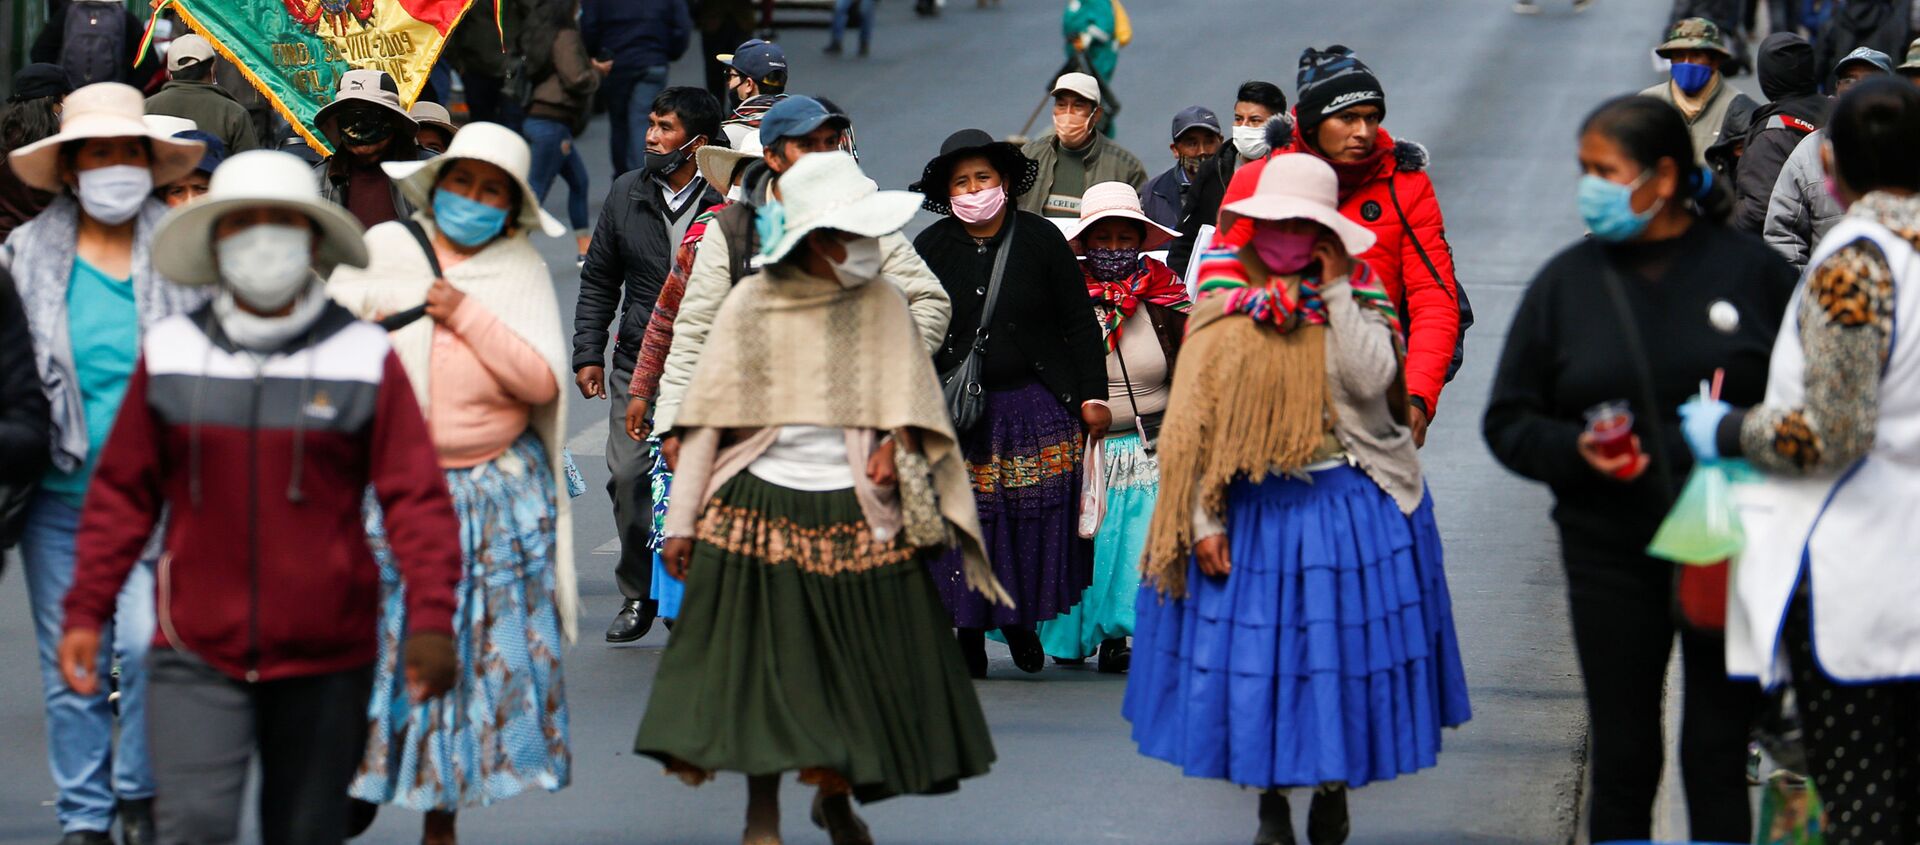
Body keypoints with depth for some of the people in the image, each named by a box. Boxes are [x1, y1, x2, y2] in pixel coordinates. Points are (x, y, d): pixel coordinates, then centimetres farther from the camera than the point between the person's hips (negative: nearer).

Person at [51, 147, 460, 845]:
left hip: (325, 659, 0)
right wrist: (87, 613, 3)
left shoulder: (363, 358, -1)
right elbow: (123, 493, 8)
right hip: (197, 656, 0)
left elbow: (416, 498, -3)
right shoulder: (170, 353, 3)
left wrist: (430, 617, -13)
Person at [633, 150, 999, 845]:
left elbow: (910, 397, 4)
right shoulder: (752, 303, 0)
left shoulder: (881, 306, 4)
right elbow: (710, 416, 3)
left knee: (859, 662, 5)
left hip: (855, 512, 1)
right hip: (760, 508, -1)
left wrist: (897, 443, -20)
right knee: (760, 660, 0)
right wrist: (683, 519, 0)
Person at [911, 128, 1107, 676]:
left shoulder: (1041, 240, 0)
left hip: (1036, 401, -1)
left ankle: (1022, 621, 18)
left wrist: (1093, 396, 0)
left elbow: (1080, 324, 4)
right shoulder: (930, 250, 3)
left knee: (1037, 518, -2)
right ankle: (970, 632, 10)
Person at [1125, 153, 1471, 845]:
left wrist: (1335, 293, -16)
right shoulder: (1225, 304, 0)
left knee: (1343, 647, 5)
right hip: (1254, 507, 0)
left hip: (1351, 503, 0)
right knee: (1253, 652, 3)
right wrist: (1202, 521, -6)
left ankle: (1333, 788, 25)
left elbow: (1369, 380, -18)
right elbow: (1195, 421, -1)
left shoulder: (1358, 293, 0)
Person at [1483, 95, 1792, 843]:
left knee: (1718, 760, 2)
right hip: (1613, 557, 2)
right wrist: (1577, 450, -13)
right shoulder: (1566, 282, 6)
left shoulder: (1749, 269, 1)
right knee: (1622, 761, 7)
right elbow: (1508, 422, 6)